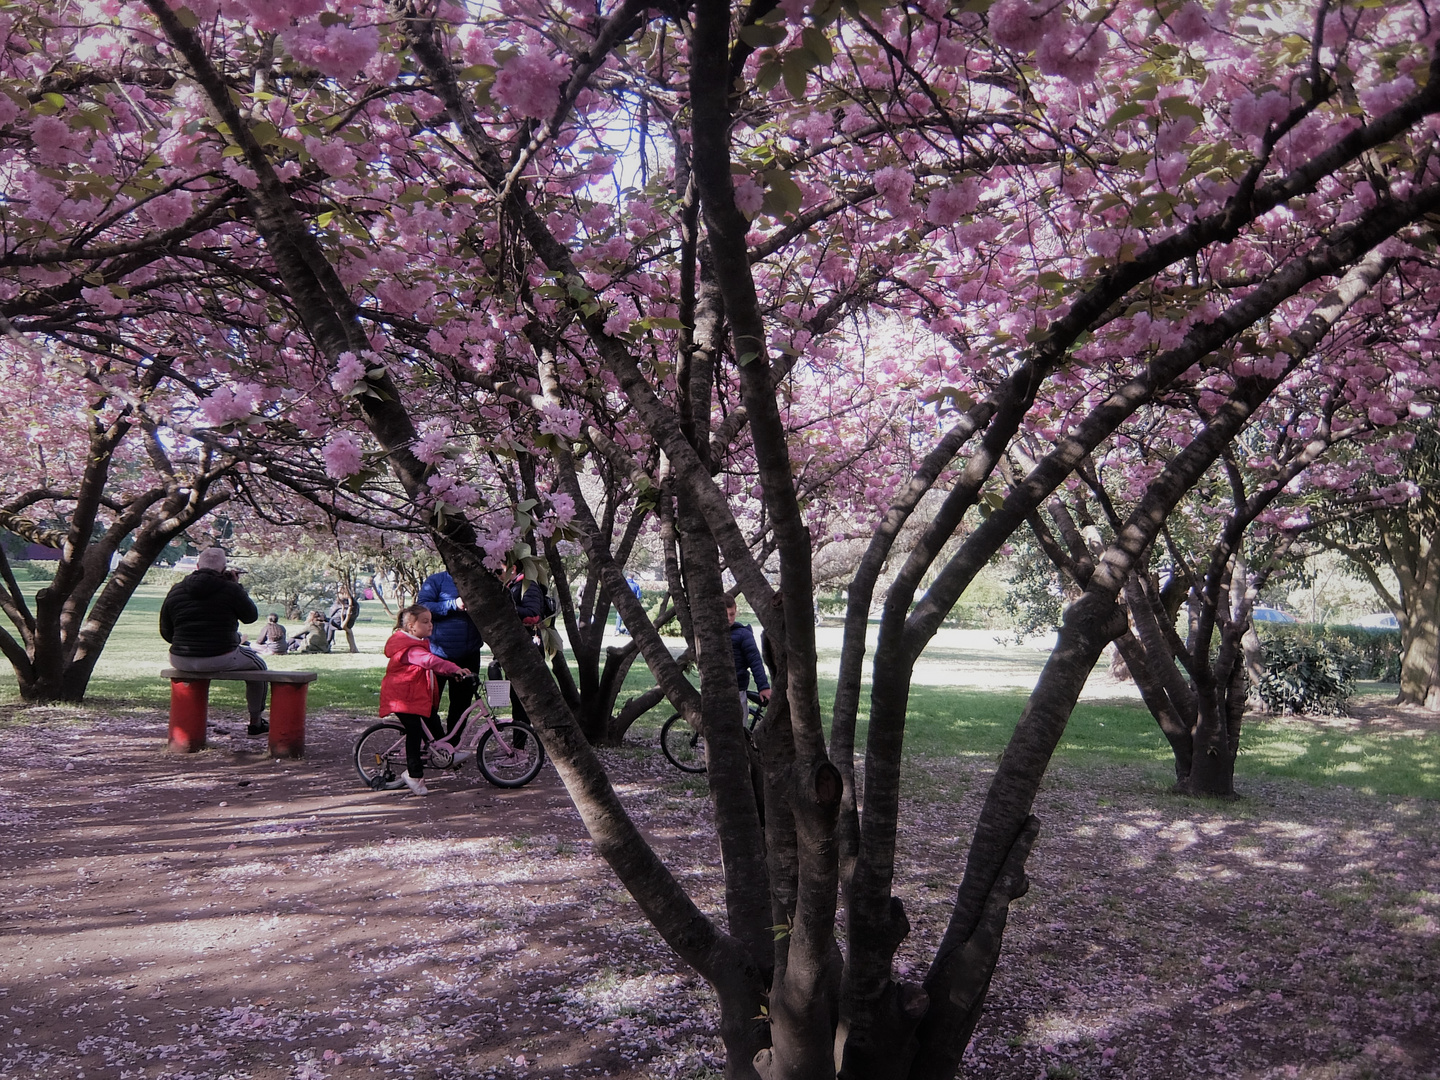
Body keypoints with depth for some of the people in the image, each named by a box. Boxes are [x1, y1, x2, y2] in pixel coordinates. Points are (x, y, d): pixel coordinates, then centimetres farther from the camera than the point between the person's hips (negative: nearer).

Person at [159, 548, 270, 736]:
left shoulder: (176, 591, 3)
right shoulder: (230, 589, -9)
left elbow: (166, 632, 10)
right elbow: (251, 616, 7)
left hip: (182, 661, 4)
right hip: (221, 660, -4)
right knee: (256, 664, 25)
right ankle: (256, 723, 30)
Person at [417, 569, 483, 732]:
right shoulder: (436, 581, -2)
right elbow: (422, 607, -13)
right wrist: (453, 605, -20)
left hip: (468, 656, 5)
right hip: (439, 653, -5)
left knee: (462, 704, 10)